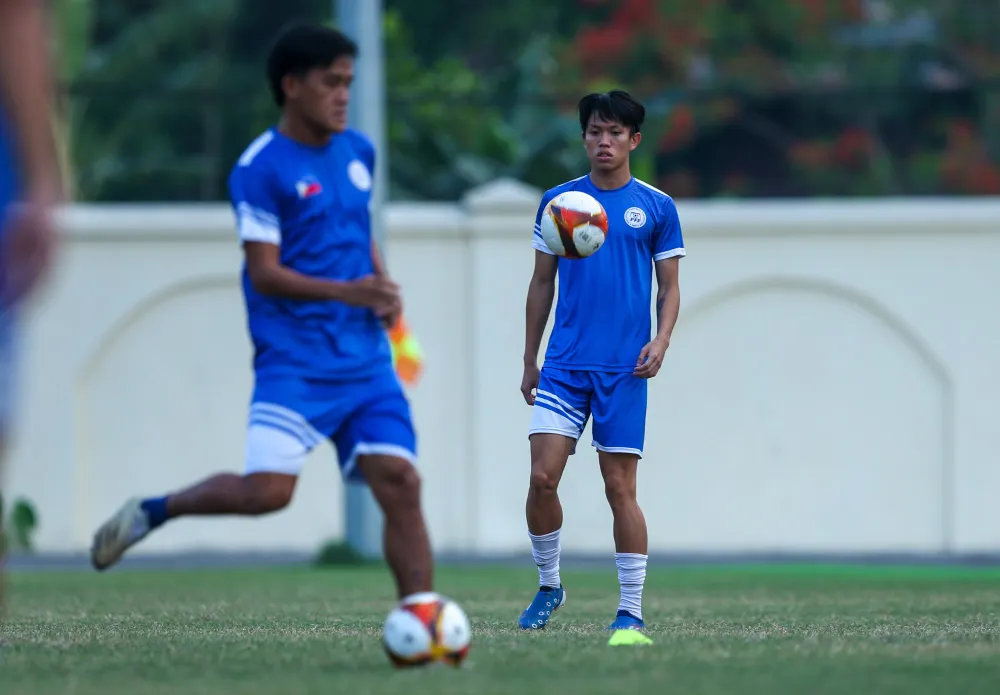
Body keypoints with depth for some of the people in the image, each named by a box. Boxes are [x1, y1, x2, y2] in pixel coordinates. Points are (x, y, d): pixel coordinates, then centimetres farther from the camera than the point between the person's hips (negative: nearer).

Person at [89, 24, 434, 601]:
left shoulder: (360, 153, 12)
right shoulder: (261, 169, -8)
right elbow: (266, 273, -12)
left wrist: (383, 290, 8)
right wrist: (347, 291, -23)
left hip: (365, 360, 6)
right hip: (294, 361, -6)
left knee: (400, 483, -6)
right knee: (267, 490, -18)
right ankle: (153, 511, 9)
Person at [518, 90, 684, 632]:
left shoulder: (656, 207, 5)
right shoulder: (557, 201, 9)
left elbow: (669, 287, 8)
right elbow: (542, 284, 14)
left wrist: (661, 341, -9)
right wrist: (530, 360, 12)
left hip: (624, 369, -2)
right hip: (563, 363, 2)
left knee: (620, 487, -2)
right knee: (542, 476, -9)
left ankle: (631, 610, 4)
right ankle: (549, 586, 11)